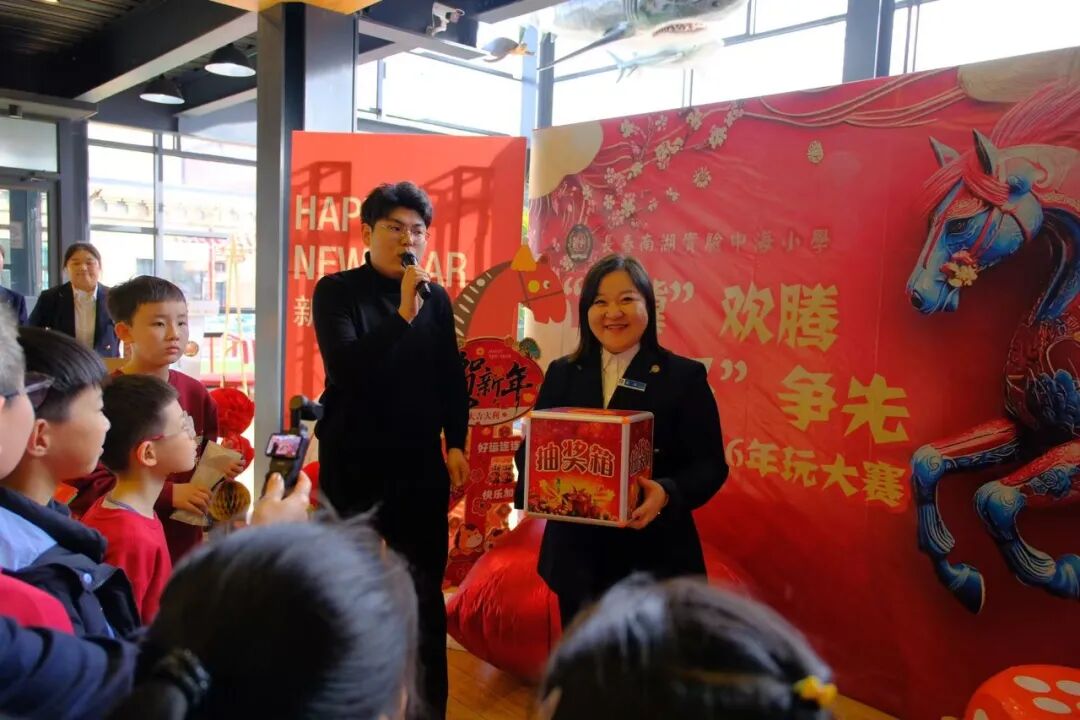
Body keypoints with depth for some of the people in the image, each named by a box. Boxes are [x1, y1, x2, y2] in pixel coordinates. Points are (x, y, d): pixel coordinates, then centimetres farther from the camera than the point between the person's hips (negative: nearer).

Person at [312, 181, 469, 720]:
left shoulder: (436, 298, 6)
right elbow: (345, 368, -18)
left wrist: (456, 443, 3)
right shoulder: (336, 292, -4)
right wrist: (403, 313, -23)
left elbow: (452, 378, 11)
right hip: (353, 463, -2)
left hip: (421, 464, 3)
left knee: (426, 593, 9)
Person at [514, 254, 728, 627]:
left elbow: (709, 464, -7)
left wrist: (667, 493, -26)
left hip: (653, 557, -3)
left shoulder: (683, 376, -4)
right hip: (576, 555, 3)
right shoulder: (562, 373, 7)